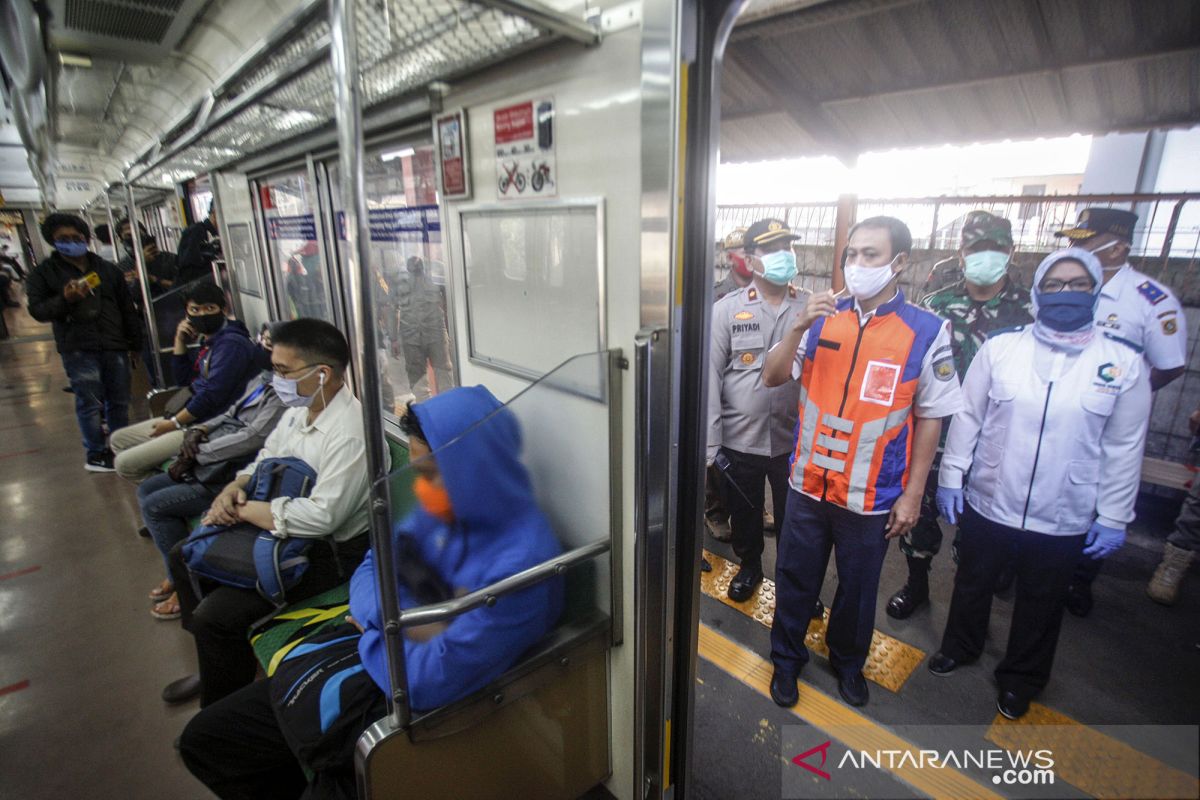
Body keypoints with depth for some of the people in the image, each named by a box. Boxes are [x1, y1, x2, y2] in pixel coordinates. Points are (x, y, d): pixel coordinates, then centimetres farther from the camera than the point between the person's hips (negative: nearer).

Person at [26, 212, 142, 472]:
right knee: (90, 403, -4)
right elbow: (37, 310, 0)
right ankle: (96, 454, 8)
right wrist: (65, 299, -19)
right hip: (78, 349, -2)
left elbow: (127, 308, 15)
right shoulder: (43, 273, 7)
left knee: (119, 401, 6)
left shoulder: (108, 269, 15)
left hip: (115, 345, 3)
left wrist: (135, 341, 12)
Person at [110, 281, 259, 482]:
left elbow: (212, 395, -24)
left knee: (125, 464, -9)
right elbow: (183, 380, 19)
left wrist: (175, 422, -9)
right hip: (193, 419, 10)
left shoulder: (232, 343, -20)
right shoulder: (209, 340, 11)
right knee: (118, 439, 18)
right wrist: (180, 341, 6)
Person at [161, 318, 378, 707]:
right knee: (184, 557, 19)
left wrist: (244, 510, -20)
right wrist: (235, 489, -7)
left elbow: (322, 516, -32)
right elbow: (266, 458, 14)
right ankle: (216, 664, 36)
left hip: (327, 552, -10)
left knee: (217, 614, -18)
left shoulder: (349, 433, -29)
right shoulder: (298, 408, 0)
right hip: (284, 530, 10)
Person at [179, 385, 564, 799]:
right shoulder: (444, 508, -5)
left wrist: (371, 630, -9)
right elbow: (372, 571, 2)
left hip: (422, 713, -7)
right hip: (375, 662, 7)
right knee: (203, 739, 13)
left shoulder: (522, 563, -30)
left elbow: (426, 682, -28)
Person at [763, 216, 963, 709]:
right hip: (809, 485, 2)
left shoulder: (926, 332, -8)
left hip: (872, 495, -1)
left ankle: (848, 661, 47)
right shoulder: (824, 317, -2)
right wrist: (799, 327, -21)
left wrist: (912, 494, -3)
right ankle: (786, 659, 40)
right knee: (795, 580, 17)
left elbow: (930, 418, -4)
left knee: (858, 588, 19)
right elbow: (773, 377, -5)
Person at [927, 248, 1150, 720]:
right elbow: (968, 416, -2)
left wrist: (1113, 518, -1)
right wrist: (950, 476, -3)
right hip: (987, 503, 0)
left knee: (1041, 605, 19)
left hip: (1063, 520, 0)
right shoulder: (1000, 347, -7)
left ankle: (1020, 679, 42)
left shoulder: (1124, 363, -6)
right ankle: (960, 646, 46)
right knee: (972, 584, 20)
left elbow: (1125, 447, -2)